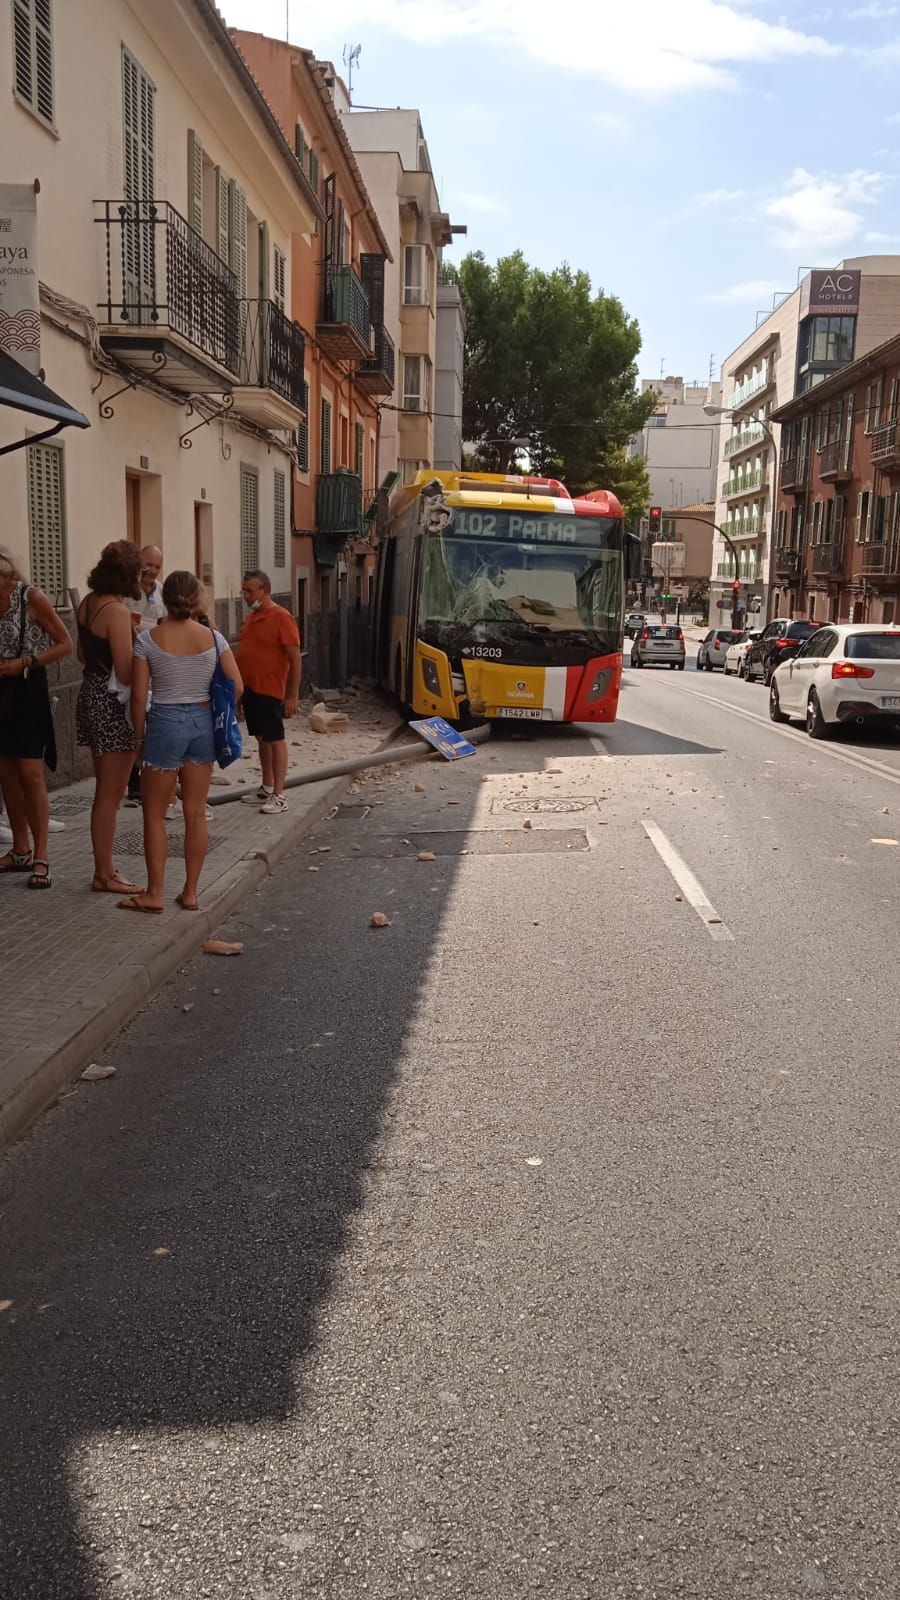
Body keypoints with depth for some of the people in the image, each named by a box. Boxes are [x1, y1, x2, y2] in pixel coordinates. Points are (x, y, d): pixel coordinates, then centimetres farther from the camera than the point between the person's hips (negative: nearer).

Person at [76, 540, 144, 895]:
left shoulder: (88, 603, 8)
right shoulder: (117, 611, -19)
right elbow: (125, 673, -21)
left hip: (91, 694, 9)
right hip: (113, 704, -9)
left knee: (104, 791, 17)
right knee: (110, 795, 0)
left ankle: (104, 868, 25)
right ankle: (104, 875, 8)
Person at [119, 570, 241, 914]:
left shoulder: (149, 640, -7)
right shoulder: (213, 637, -1)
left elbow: (138, 695, -7)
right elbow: (237, 686, -1)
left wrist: (139, 735, 4)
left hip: (165, 722, -3)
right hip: (202, 721, 3)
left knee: (154, 813, 8)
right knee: (196, 812, 10)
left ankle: (154, 894, 11)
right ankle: (190, 893, 16)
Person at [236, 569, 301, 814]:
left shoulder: (281, 617, -13)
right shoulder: (252, 616, 12)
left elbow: (295, 658, -14)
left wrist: (293, 695, -17)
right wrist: (240, 686, 16)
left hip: (269, 691, -8)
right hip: (249, 688, 8)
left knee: (275, 740, -3)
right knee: (262, 739, 15)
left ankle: (279, 796, 1)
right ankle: (267, 788, 26)